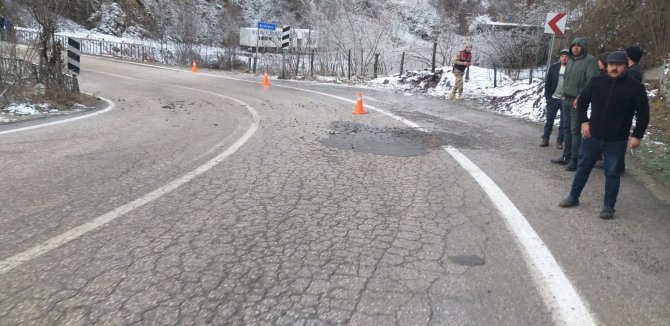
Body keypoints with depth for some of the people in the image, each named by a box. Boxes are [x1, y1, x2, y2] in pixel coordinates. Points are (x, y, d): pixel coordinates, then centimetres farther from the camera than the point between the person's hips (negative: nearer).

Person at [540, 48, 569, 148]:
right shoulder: (553, 67, 2)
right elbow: (547, 82, 3)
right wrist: (547, 97, -3)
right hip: (553, 99, 1)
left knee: (563, 122, 5)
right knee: (549, 120, 6)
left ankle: (560, 141, 13)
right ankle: (545, 139, 13)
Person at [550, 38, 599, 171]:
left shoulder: (590, 60, -8)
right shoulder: (570, 62, 16)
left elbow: (591, 80, -17)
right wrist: (564, 95, 11)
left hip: (577, 101, -7)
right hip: (566, 100, 8)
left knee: (575, 131, -8)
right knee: (567, 129, 12)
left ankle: (574, 160, -4)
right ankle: (566, 156, 20)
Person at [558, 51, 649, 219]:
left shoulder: (635, 87, -8)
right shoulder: (596, 82, -1)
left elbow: (643, 114, -3)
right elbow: (582, 102, 12)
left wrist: (637, 135, -10)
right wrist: (583, 121, 1)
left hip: (617, 141, -3)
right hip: (592, 136, 3)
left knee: (612, 174, 5)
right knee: (583, 167, 13)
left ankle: (608, 206, 16)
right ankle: (573, 197, 27)